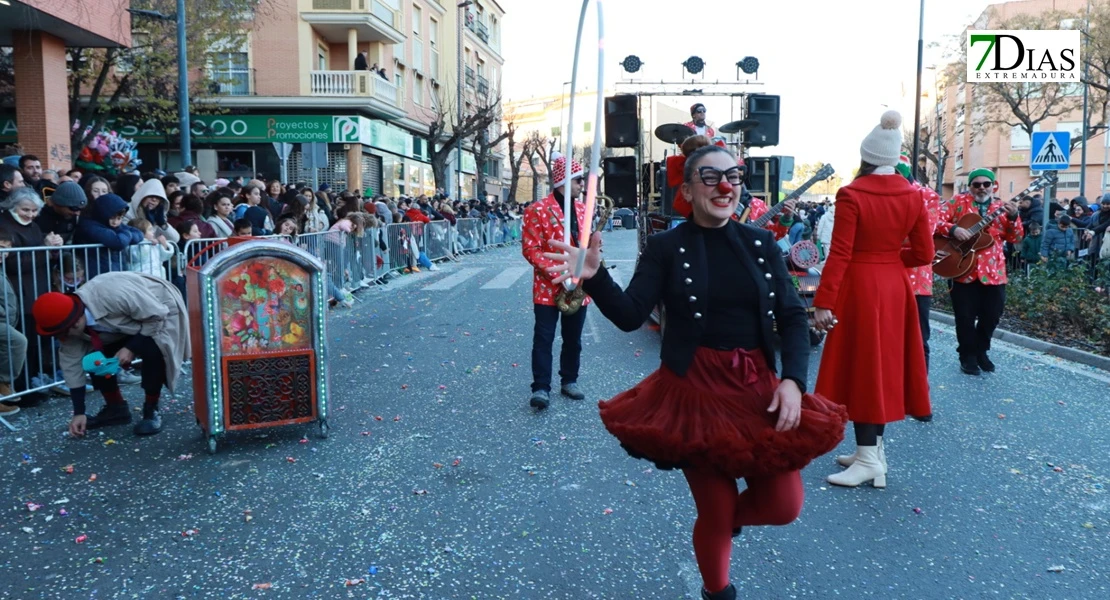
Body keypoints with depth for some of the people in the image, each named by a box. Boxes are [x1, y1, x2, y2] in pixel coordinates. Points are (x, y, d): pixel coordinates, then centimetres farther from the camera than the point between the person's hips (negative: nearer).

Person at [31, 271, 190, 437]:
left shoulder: (114, 296, -42)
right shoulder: (70, 322, -18)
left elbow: (157, 315, -31)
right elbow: (72, 364, -9)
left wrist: (131, 348, -30)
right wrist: (79, 412, -7)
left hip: (161, 311, -7)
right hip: (128, 319, 7)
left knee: (152, 350, -32)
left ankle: (151, 411, -14)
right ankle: (115, 408, 11)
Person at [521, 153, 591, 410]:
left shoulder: (583, 208, 10)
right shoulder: (537, 210, -9)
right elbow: (530, 249, -12)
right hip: (548, 287, -5)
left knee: (573, 339, 13)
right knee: (543, 339, -3)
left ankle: (569, 382, 27)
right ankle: (541, 389, 1)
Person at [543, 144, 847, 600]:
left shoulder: (761, 243, 5)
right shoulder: (666, 247, -3)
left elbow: (793, 317, 4)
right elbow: (630, 315, -12)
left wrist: (793, 380, -10)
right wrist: (593, 276, -30)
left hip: (757, 385, 3)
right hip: (694, 389, -3)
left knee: (783, 506, 4)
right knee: (715, 513, 6)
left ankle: (731, 515, 39)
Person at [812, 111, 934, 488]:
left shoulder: (851, 195, -13)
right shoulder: (913, 196, 2)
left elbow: (839, 255, -17)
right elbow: (924, 254, 4)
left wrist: (823, 302, -15)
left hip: (860, 287, -6)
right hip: (895, 287, 6)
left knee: (860, 366, -1)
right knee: (883, 365, 14)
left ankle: (868, 461, 0)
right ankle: (873, 450, 24)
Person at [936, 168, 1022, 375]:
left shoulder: (1002, 207, 11)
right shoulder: (958, 202, 2)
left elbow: (1015, 238, 6)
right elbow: (937, 221, -6)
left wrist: (1013, 217, -10)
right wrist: (953, 229, -24)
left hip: (993, 271, 3)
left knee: (992, 315, 8)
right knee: (965, 317, 1)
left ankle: (981, 351, 29)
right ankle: (968, 356, 16)